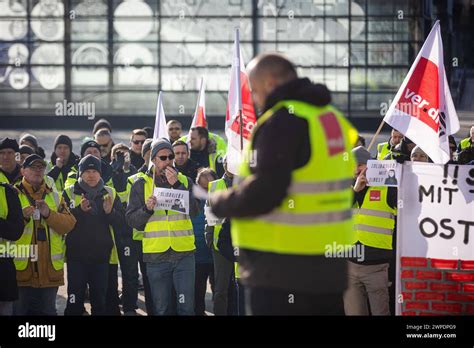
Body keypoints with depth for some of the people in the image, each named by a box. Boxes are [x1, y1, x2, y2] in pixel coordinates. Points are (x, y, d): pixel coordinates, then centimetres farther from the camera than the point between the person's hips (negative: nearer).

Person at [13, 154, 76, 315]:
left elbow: (69, 224, 2)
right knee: (20, 310, 0)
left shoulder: (54, 196, 14)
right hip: (21, 267, -4)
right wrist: (22, 217, -23)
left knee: (47, 311, 10)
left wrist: (49, 213, -13)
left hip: (49, 269, 4)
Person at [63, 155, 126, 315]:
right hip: (76, 255, -2)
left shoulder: (110, 194, 7)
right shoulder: (70, 193, 1)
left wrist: (110, 212, -17)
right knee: (75, 301, -2)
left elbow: (121, 223, 1)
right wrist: (79, 210, -24)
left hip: (101, 256, 2)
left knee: (100, 301, 8)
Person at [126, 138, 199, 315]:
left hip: (184, 253, 0)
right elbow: (132, 220, 3)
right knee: (160, 308, 4)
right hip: (156, 254, 0)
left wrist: (177, 185, -14)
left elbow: (193, 210, -6)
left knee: (186, 306, -3)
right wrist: (147, 209, -16)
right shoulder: (141, 185, 7)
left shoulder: (185, 181, 10)